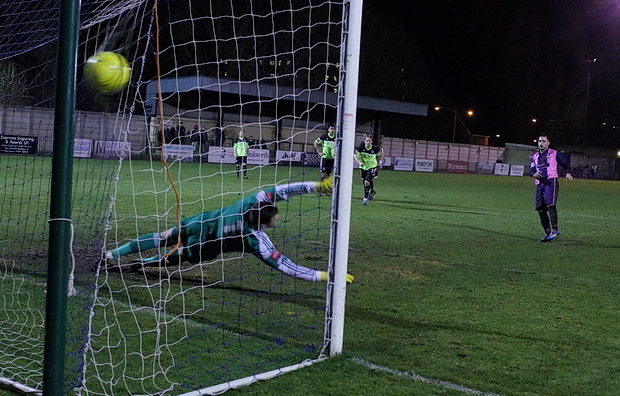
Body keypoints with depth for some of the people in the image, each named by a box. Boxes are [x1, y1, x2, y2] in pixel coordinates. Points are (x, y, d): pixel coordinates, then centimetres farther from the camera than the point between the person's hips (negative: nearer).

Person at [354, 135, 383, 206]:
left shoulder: (376, 149, -19)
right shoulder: (360, 148, -17)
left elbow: (381, 153, 3)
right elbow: (356, 157, -8)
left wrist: (380, 162, 0)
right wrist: (360, 162, -25)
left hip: (373, 167, -3)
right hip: (364, 167, 3)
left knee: (367, 182, -22)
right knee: (364, 182, 17)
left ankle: (365, 198, -7)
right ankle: (372, 191, 51)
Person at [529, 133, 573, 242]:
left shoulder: (554, 154, 7)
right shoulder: (535, 156, 21)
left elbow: (566, 164, 8)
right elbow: (531, 170, 17)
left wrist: (568, 173, -11)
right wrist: (534, 174, -7)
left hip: (551, 181, -6)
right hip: (540, 184, 6)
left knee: (550, 204, -24)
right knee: (540, 209, 1)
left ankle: (554, 229, -28)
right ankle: (548, 233, 8)